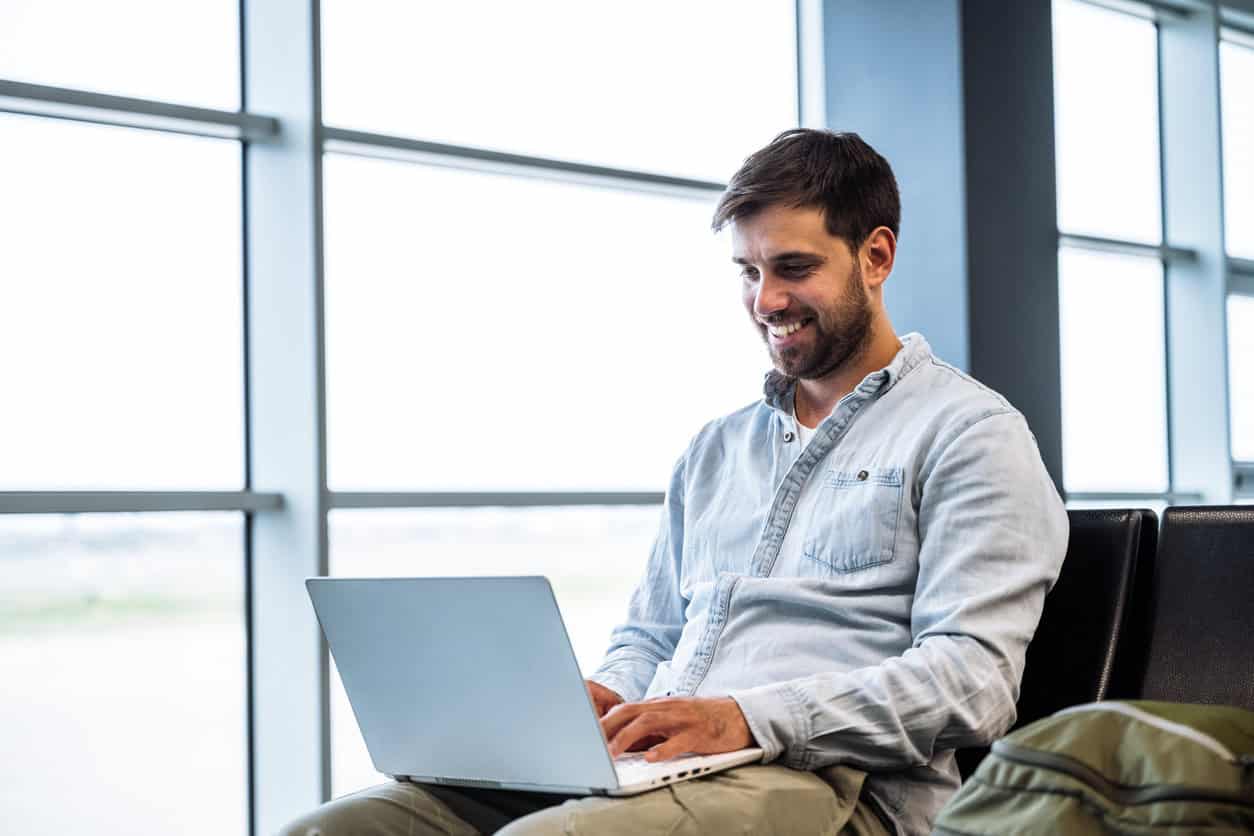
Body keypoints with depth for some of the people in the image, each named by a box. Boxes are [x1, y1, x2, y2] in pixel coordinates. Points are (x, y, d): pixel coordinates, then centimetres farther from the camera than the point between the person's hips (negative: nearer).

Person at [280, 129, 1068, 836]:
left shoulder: (971, 433, 4)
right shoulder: (716, 448, 28)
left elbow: (971, 678, -8)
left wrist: (745, 716, -19)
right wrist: (599, 698, 3)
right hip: (649, 765, 7)